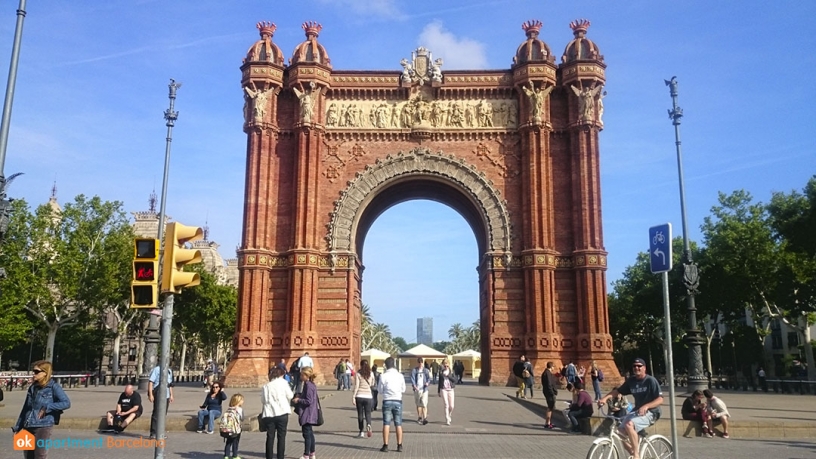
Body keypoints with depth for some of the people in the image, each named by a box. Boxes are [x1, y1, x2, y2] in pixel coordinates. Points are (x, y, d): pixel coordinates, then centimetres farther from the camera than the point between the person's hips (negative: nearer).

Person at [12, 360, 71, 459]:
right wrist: (17, 427, 17)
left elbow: (66, 403, -16)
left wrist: (47, 407, -22)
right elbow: (25, 409, 18)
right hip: (28, 427, 7)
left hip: (44, 426, -7)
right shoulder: (32, 388, 12)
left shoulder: (53, 386, -7)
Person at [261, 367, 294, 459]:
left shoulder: (265, 386, 12)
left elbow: (263, 400, 11)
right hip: (282, 413, -3)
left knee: (270, 437, 9)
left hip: (269, 413, 3)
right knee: (281, 437, 5)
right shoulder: (283, 382, 2)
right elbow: (290, 396, 1)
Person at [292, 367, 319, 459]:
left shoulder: (308, 385, -20)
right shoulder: (311, 384, 11)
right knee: (310, 433, 17)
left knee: (307, 433, -3)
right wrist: (299, 396, 6)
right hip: (309, 414, 11)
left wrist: (298, 400, -12)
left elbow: (308, 401, -23)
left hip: (307, 414, -10)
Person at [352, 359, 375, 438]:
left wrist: (353, 397, -6)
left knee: (360, 414, 9)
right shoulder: (371, 374, 4)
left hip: (359, 396, -1)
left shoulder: (358, 374, -4)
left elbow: (356, 386, -8)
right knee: (368, 413, 9)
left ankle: (361, 432, 9)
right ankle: (368, 425, -20)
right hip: (368, 396, 1)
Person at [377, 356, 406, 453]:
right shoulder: (400, 375, -2)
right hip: (398, 401, 2)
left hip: (387, 401, -1)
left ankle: (385, 445, 3)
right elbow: (403, 389, 5)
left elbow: (380, 390, -1)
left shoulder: (383, 376, -7)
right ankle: (399, 446, 10)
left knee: (386, 424, 4)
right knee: (398, 424, 8)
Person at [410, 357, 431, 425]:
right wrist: (414, 385, -23)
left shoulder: (426, 370, 10)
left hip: (424, 389, 0)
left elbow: (429, 378, 7)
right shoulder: (414, 370, 5)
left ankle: (425, 418, -15)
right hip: (417, 389, 1)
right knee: (418, 404, 9)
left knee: (424, 404, -12)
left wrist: (428, 382, -16)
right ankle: (419, 418, 23)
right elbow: (412, 379, -5)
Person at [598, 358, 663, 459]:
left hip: (650, 412, -7)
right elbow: (618, 391, 4)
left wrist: (646, 406, -37)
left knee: (629, 425, -32)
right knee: (620, 431, -6)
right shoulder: (631, 380, 4)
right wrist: (605, 398, -16)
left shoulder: (650, 380, -13)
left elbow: (660, 399, -19)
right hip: (637, 411, 7)